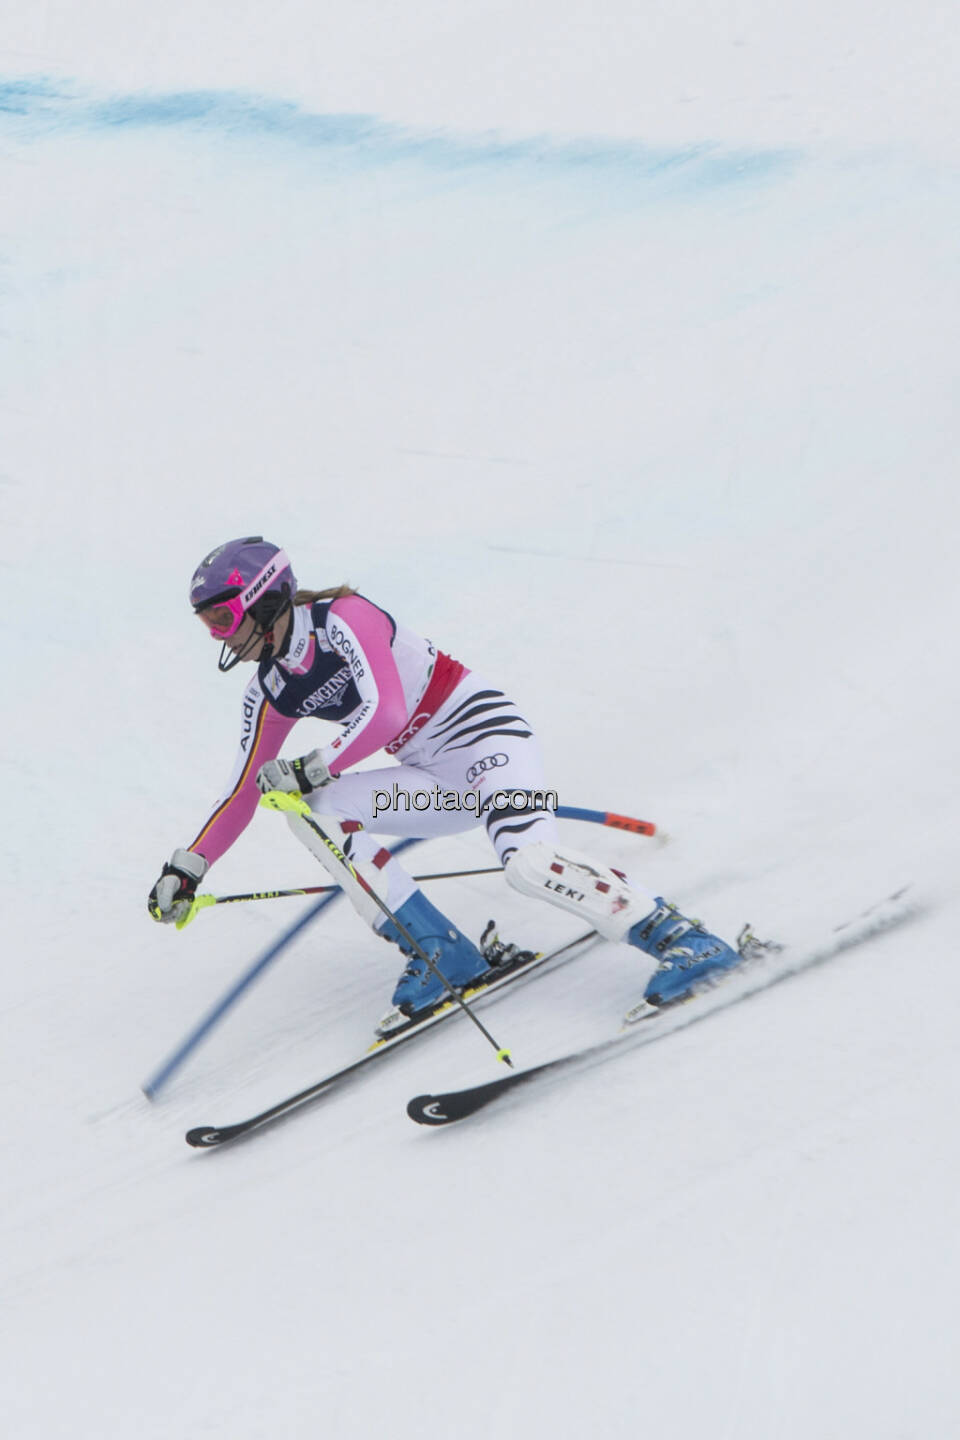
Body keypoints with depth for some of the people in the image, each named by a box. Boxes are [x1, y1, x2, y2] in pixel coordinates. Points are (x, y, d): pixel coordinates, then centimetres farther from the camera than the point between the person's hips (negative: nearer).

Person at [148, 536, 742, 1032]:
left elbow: (384, 714, -27)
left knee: (529, 861, -30)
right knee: (312, 809, -13)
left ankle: (687, 941, -22)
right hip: (433, 780, 8)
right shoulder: (270, 693, 8)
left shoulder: (341, 619, -15)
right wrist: (186, 869, 10)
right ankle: (442, 954, -14)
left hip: (480, 729, -7)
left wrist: (310, 771, -27)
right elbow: (244, 793, 13)